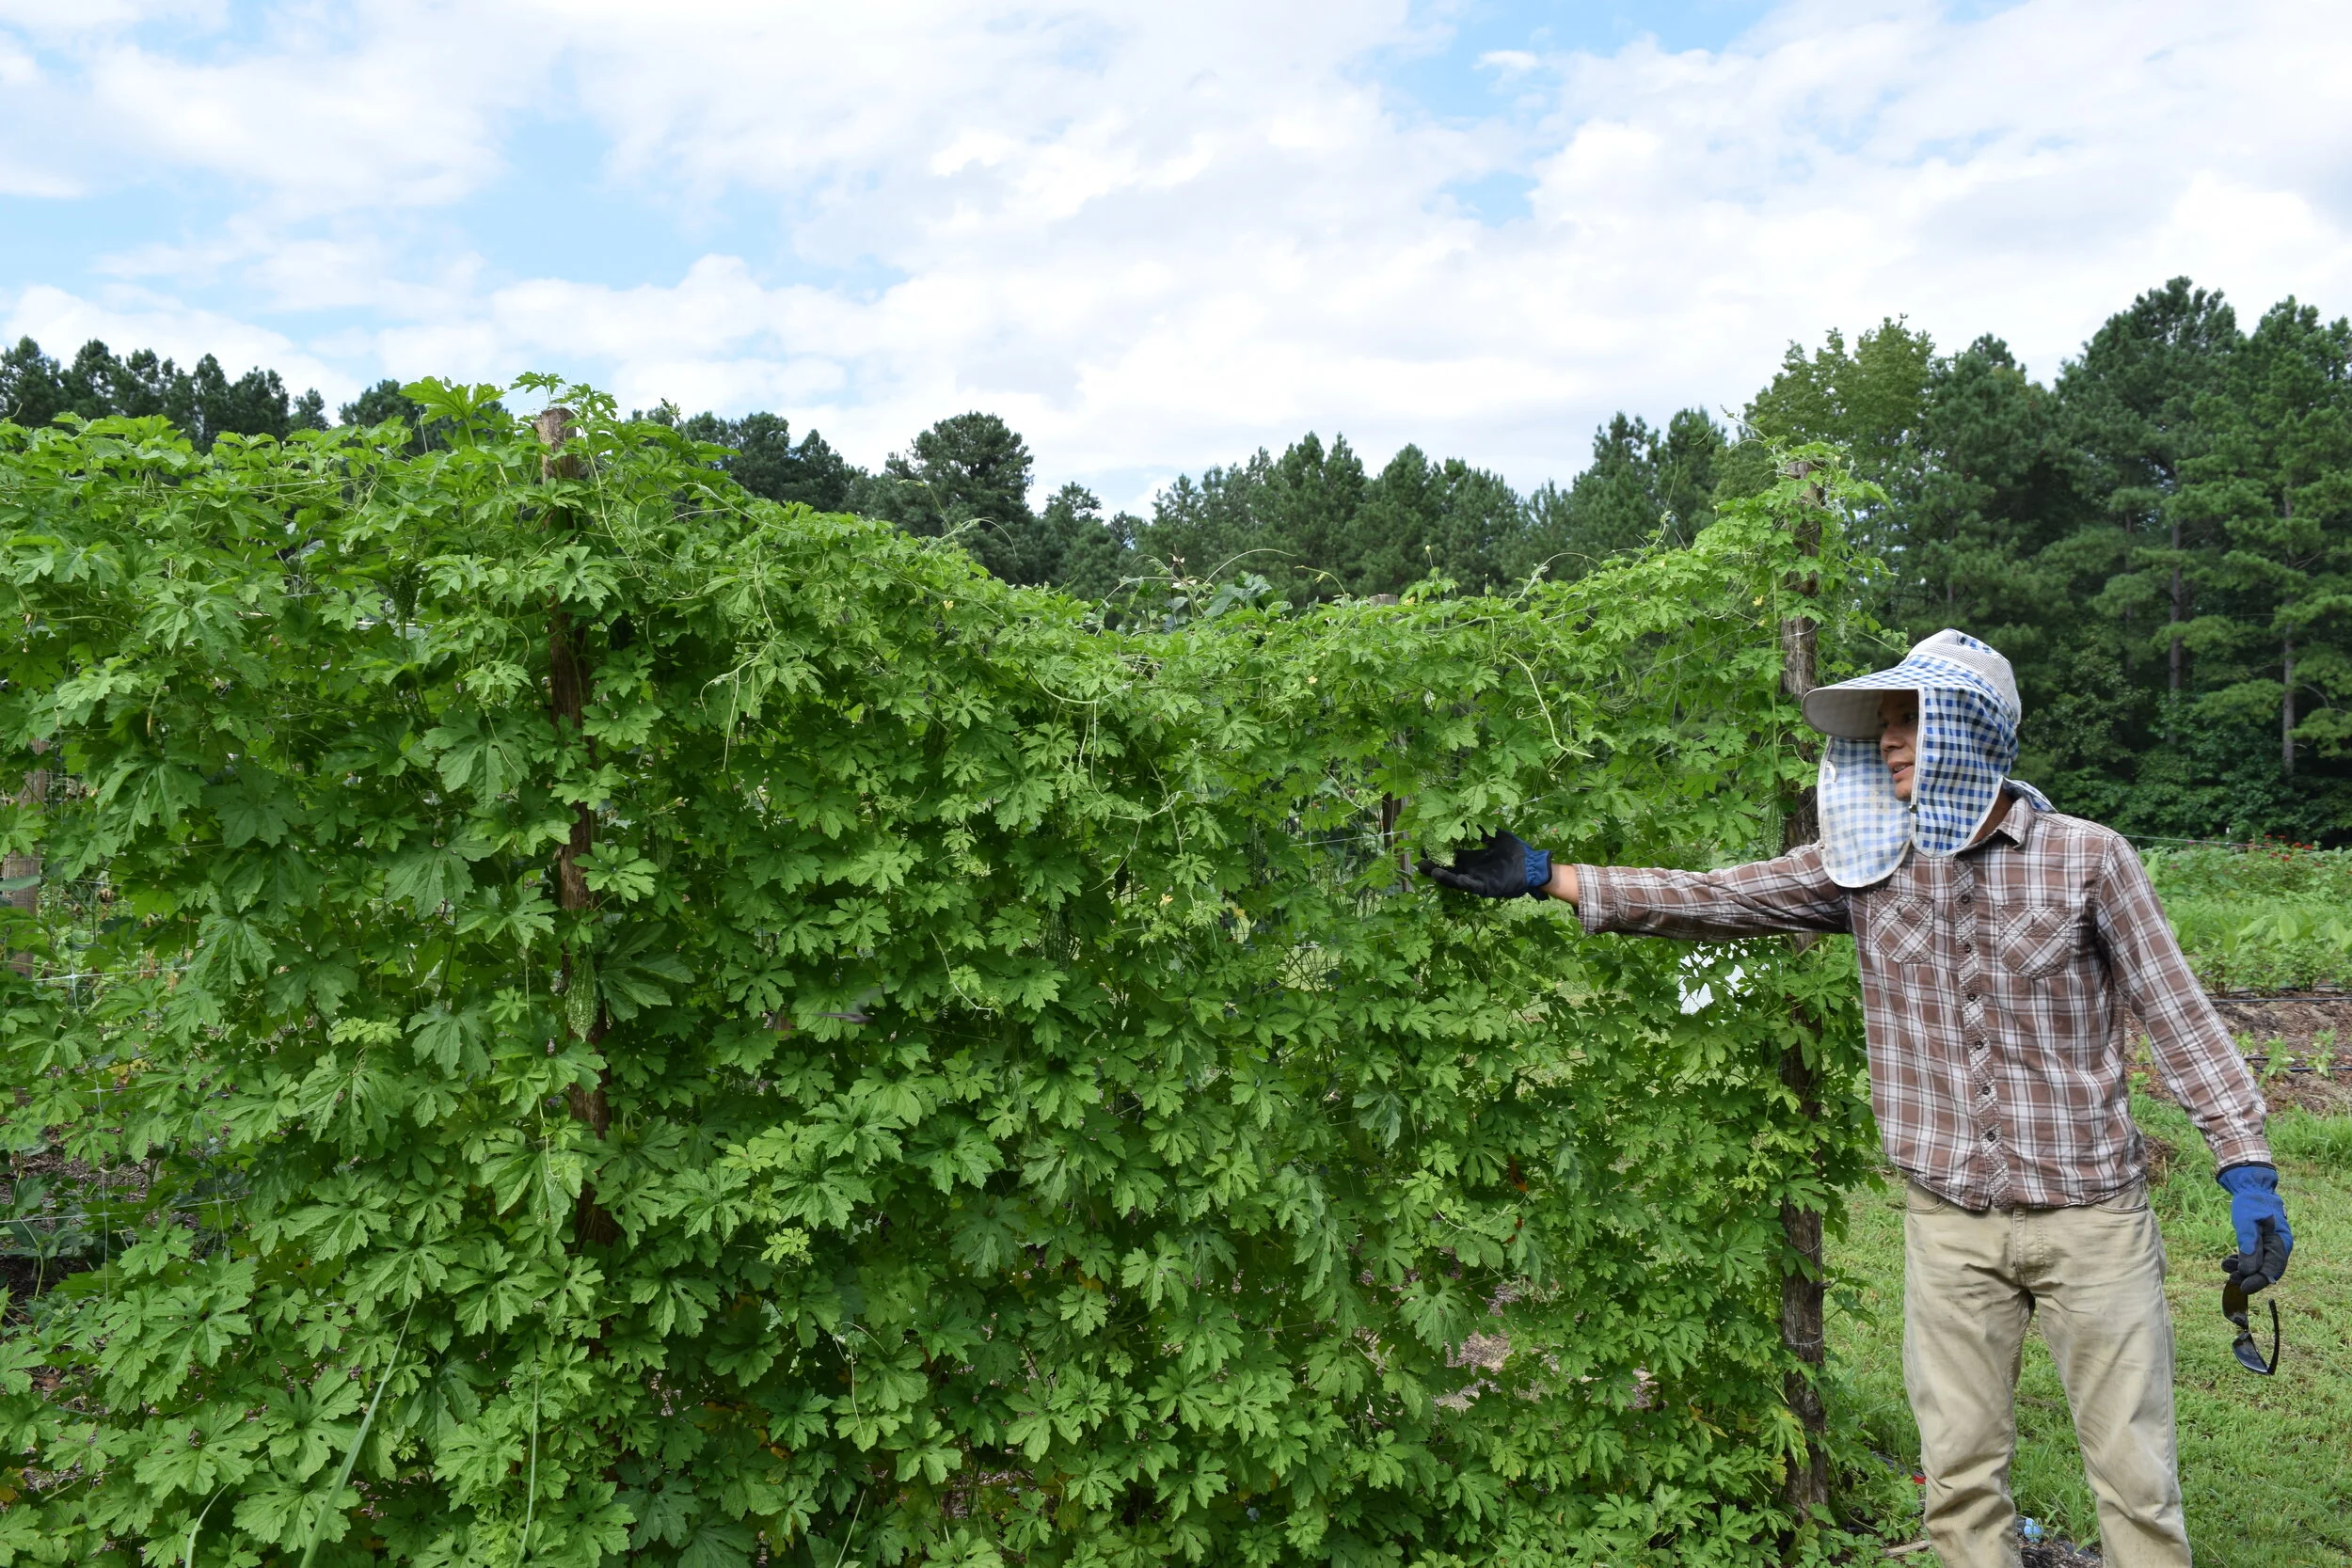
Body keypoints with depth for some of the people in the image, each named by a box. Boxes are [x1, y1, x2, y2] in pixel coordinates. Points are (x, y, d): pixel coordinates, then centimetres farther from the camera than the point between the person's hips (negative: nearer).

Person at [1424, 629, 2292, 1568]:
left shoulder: (2084, 857, -4)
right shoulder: (1869, 866, 2)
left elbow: (2178, 1017, -1)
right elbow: (1705, 901, 0)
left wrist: (2249, 1171, -6)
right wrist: (1544, 877, -4)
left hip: (2090, 1217, -2)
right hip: (1948, 1226, 2)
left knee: (2135, 1476, 6)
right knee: (1960, 1478, 9)